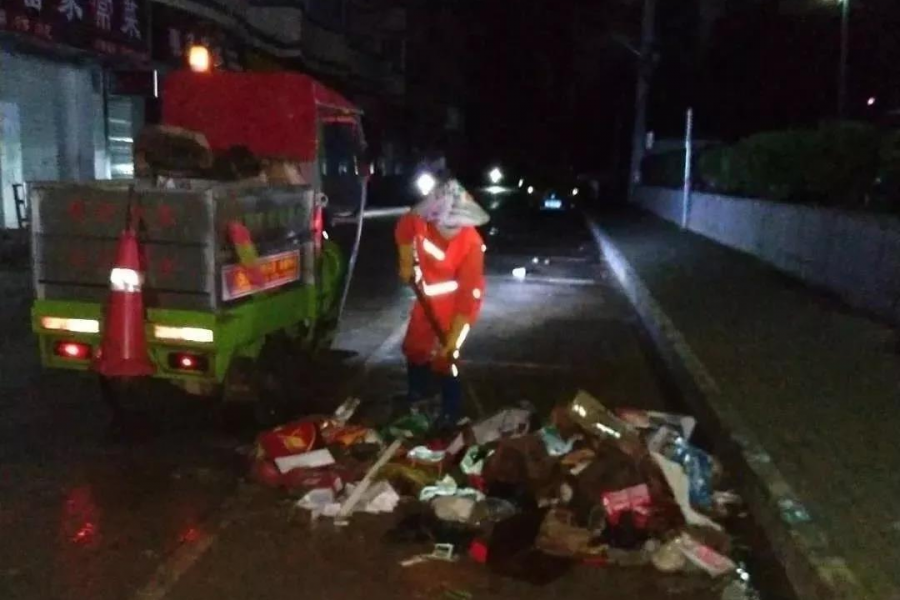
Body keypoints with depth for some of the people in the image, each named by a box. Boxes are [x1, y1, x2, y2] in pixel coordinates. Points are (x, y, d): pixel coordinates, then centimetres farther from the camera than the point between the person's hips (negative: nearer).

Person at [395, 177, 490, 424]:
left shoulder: (471, 243, -33)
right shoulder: (419, 220, -21)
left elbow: (471, 293, -29)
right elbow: (403, 231, 6)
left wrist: (453, 337, -27)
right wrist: (406, 264, 6)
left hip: (453, 307, -6)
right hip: (426, 300, 6)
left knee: (444, 360, 0)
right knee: (414, 347, 23)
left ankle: (450, 414, 24)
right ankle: (416, 396, 51)